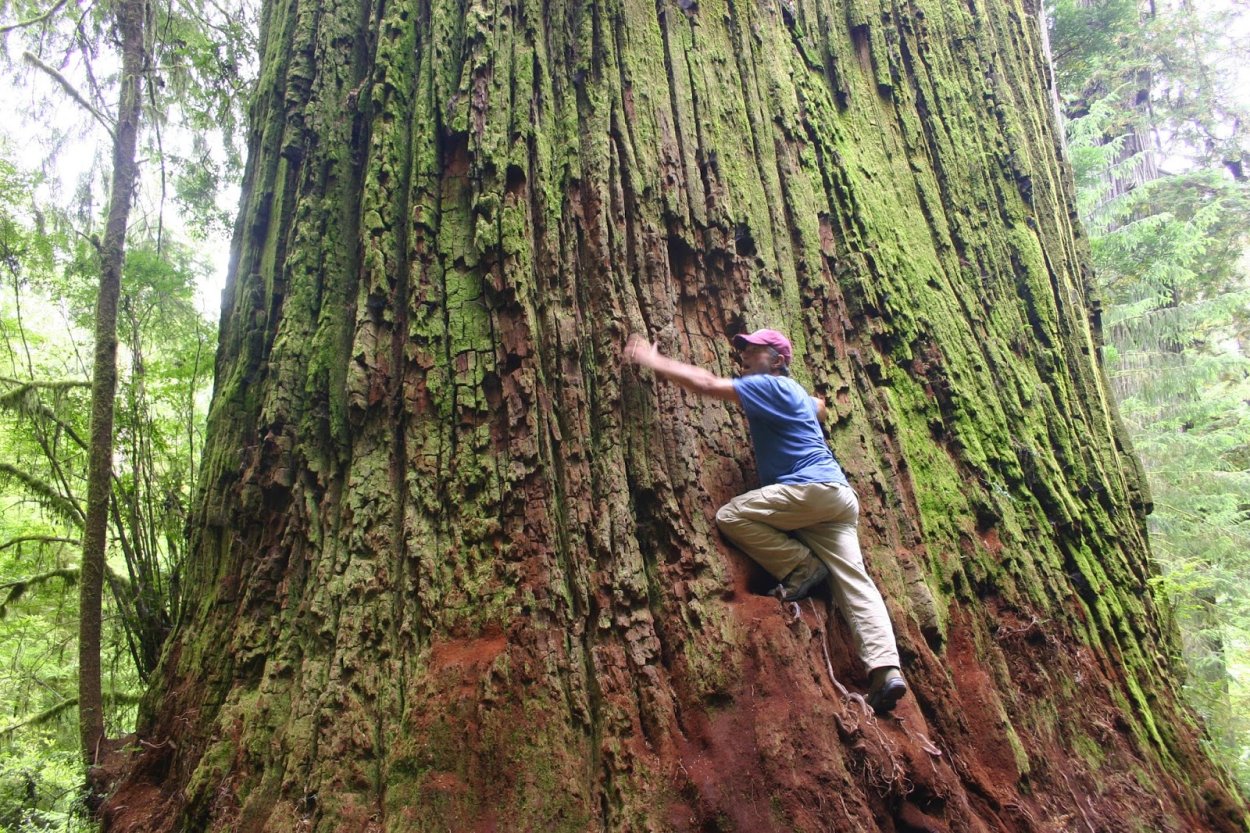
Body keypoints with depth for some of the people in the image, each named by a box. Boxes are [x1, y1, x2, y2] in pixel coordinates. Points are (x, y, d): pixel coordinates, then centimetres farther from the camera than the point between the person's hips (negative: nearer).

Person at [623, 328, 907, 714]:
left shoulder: (771, 386, -2)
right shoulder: (795, 393, 26)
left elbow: (707, 383, -8)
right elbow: (819, 407, 52)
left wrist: (652, 360, -1)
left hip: (812, 487, -10)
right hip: (838, 496, 10)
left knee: (730, 515, -10)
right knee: (854, 580, -2)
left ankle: (801, 566, -5)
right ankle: (886, 669, -11)